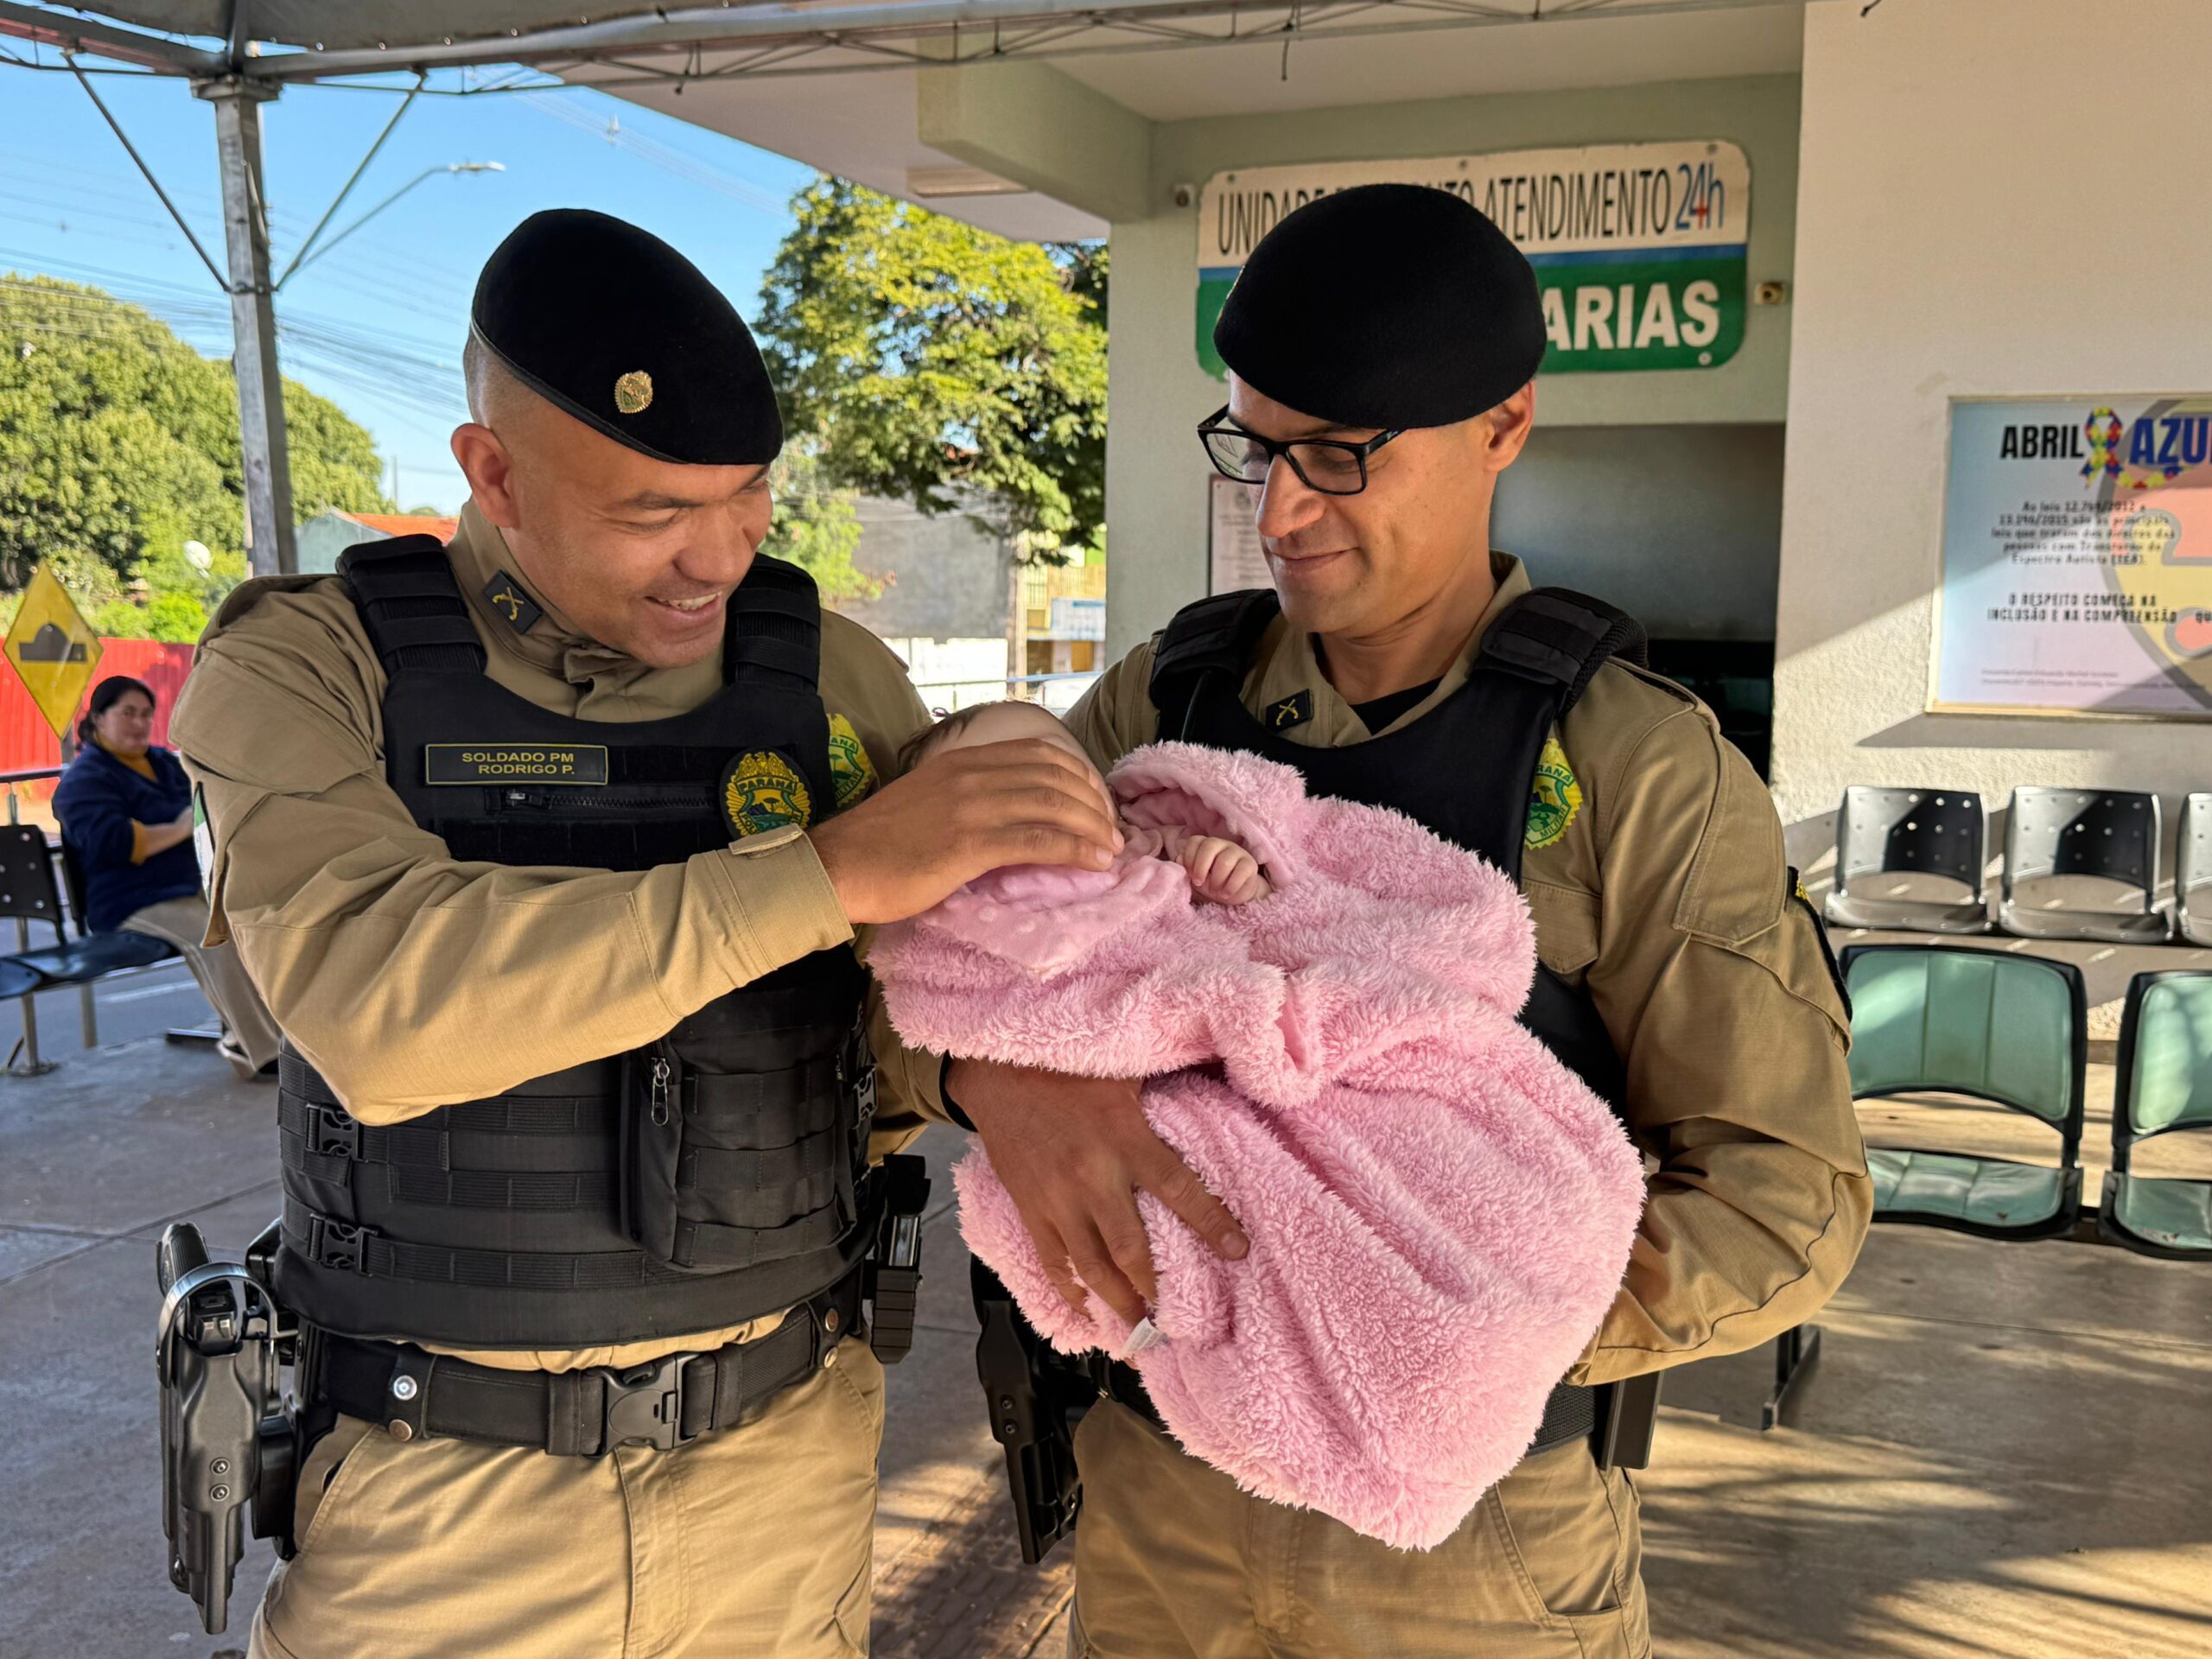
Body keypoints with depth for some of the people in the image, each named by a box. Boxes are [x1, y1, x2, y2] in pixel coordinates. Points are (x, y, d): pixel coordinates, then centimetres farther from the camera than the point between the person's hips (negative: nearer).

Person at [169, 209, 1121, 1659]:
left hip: (789, 1457, 3)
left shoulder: (840, 683, -3)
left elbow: (920, 1027, -3)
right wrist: (834, 869, -31)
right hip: (439, 1491, -2)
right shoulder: (303, 671, -10)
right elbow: (380, 1005, -28)